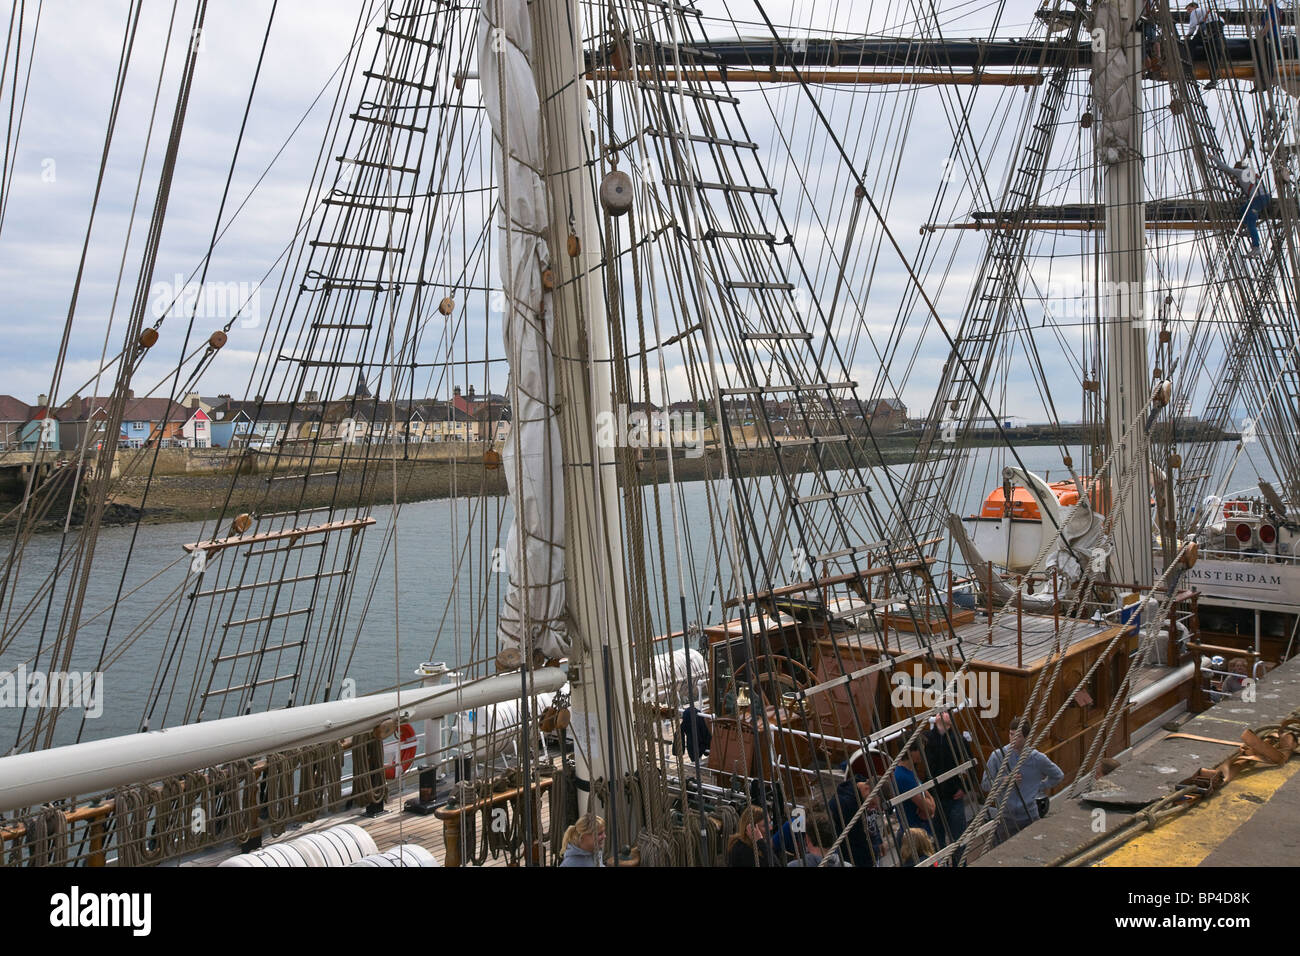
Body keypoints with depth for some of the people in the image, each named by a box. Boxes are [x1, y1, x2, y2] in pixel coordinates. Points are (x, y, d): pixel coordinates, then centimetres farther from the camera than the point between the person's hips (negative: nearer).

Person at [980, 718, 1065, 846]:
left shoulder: (1037, 758, -6)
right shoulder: (997, 756, -8)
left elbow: (1058, 775, 13)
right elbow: (986, 785, -4)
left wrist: (1040, 787, 6)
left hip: (1029, 817, 1)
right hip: (1005, 816, 0)